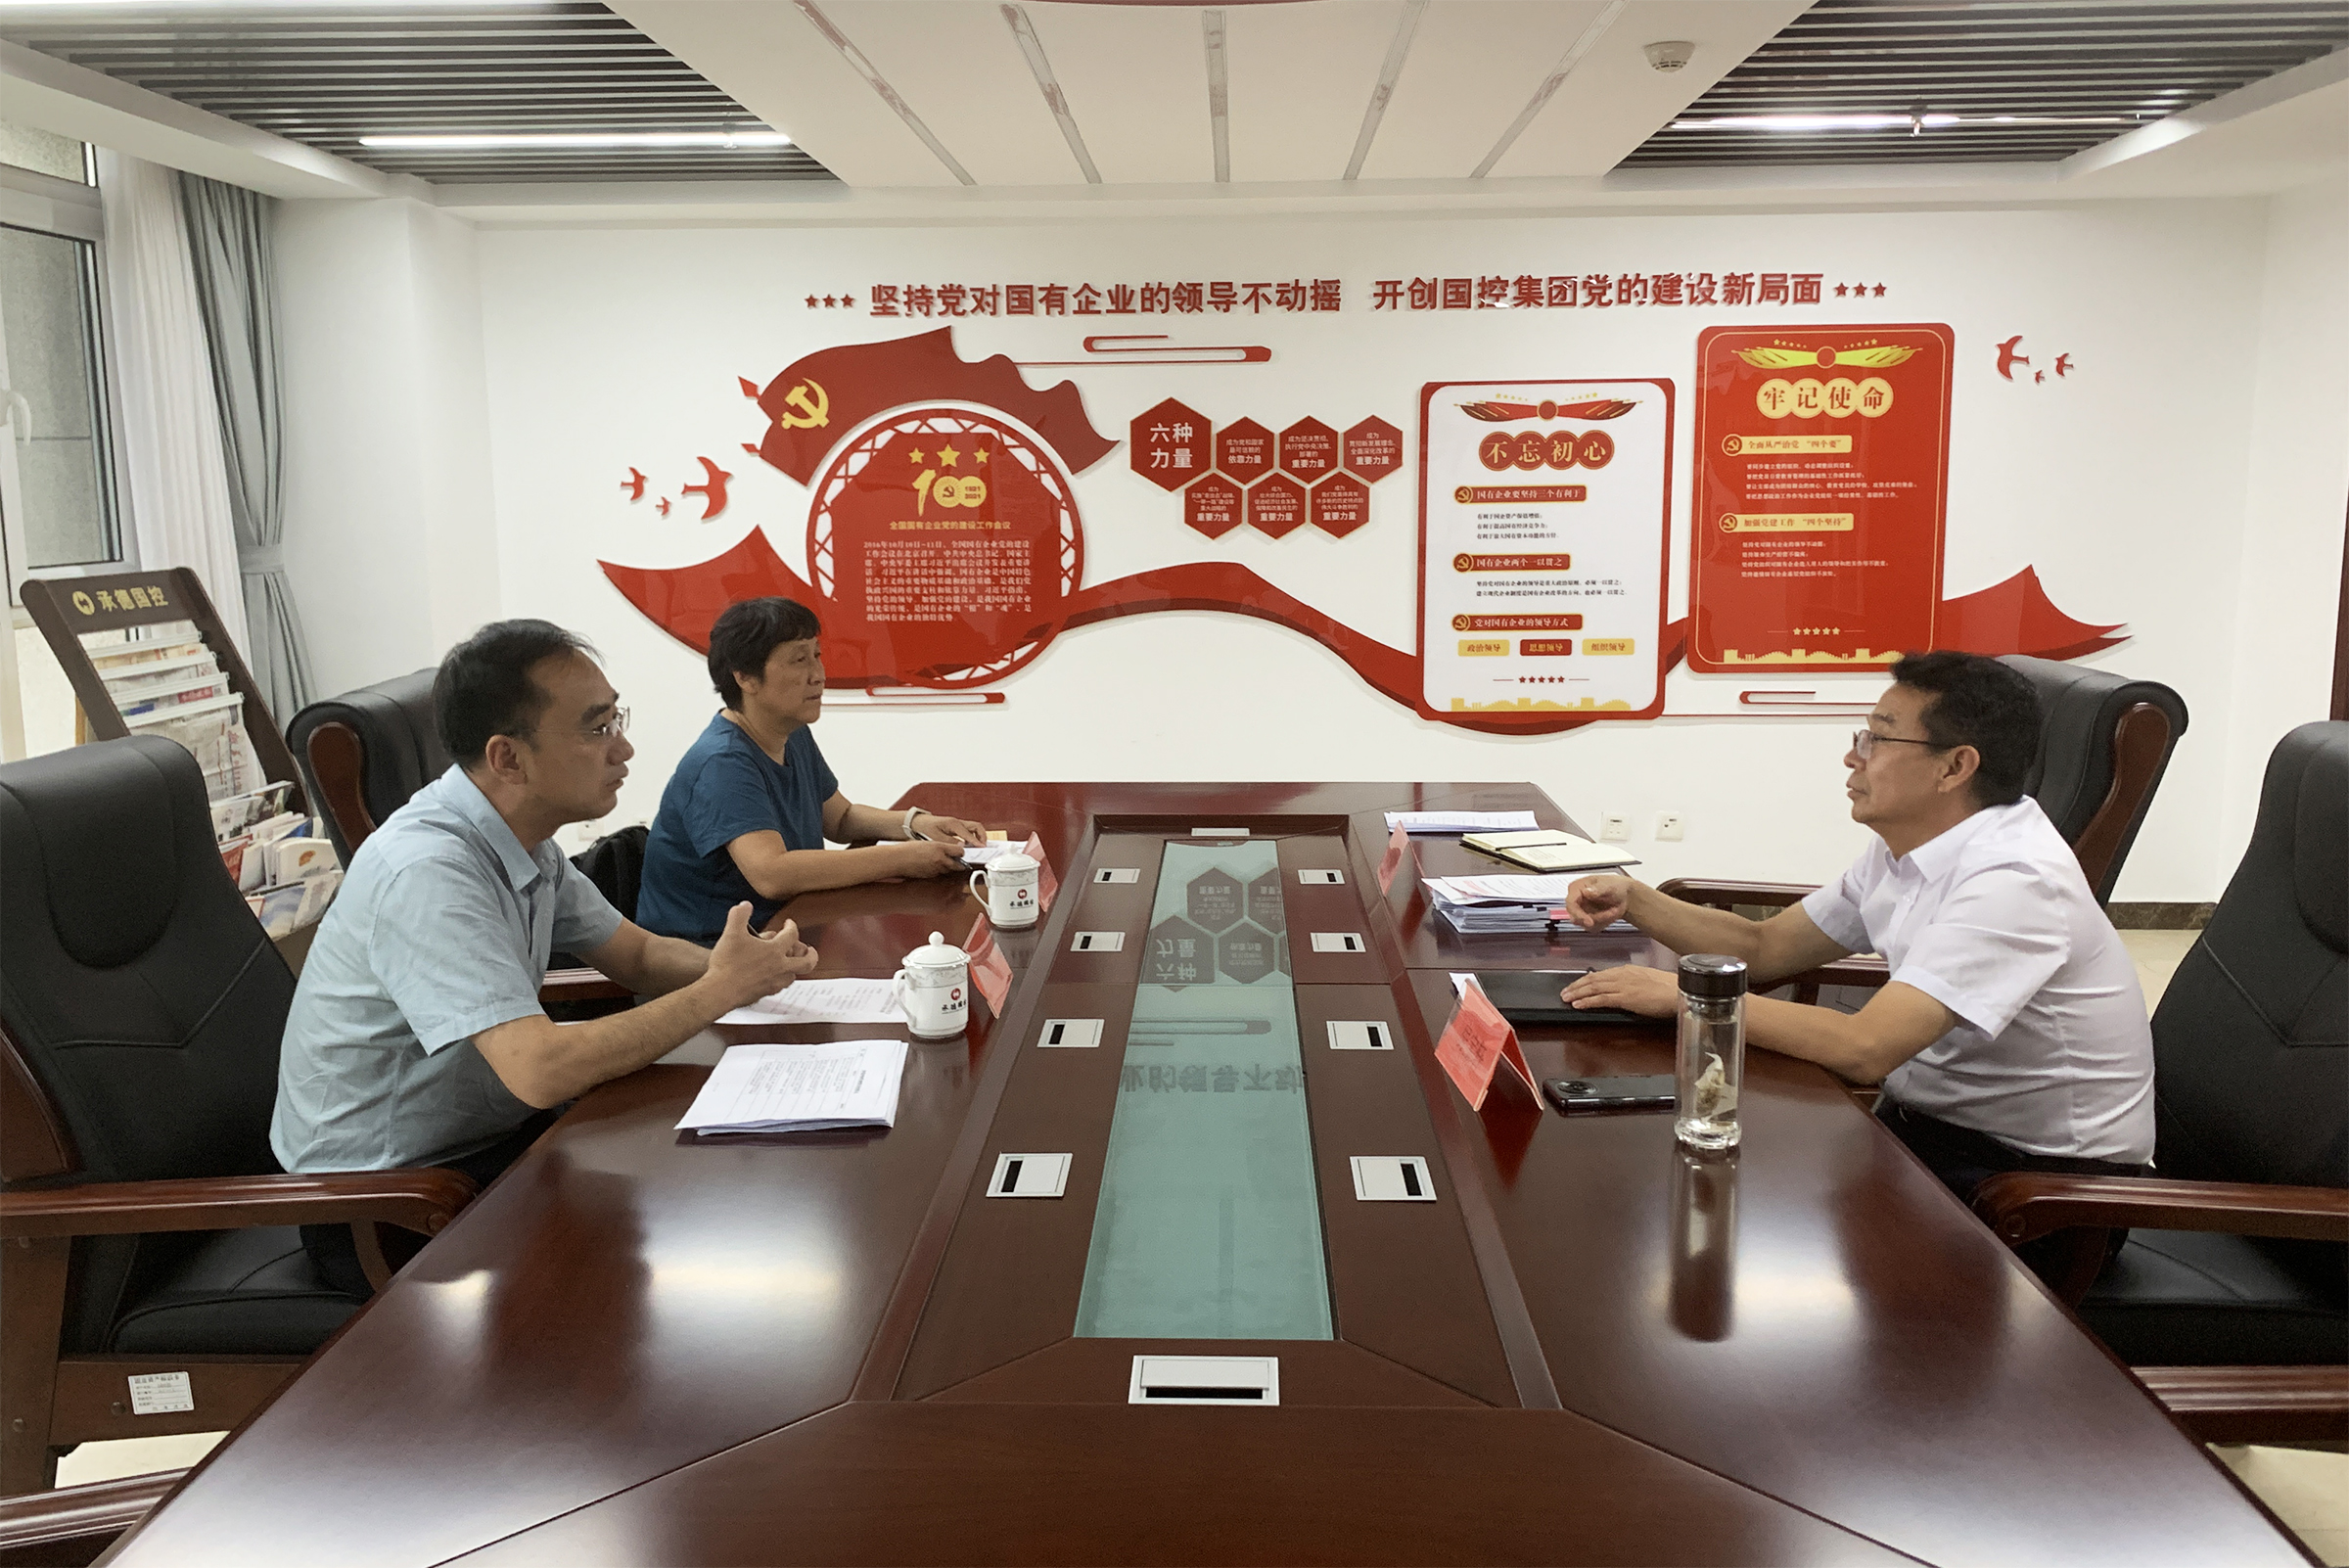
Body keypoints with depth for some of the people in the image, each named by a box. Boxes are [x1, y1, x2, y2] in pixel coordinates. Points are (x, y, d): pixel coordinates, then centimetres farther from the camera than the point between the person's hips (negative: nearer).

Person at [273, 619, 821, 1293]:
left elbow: (638, 955, 10)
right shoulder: (426, 872, -30)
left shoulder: (523, 834, -1)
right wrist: (721, 989, -26)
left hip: (483, 1135, 8)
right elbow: (541, 1071, -37)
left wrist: (745, 962, -12)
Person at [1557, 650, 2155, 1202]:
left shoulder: (2013, 879, -26)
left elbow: (1864, 1049, -33)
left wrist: (1682, 993, -27)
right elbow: (1766, 948, 9)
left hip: (2037, 1172, -7)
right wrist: (1633, 900, -5)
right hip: (1930, 1120, 8)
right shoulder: (1902, 851, 3)